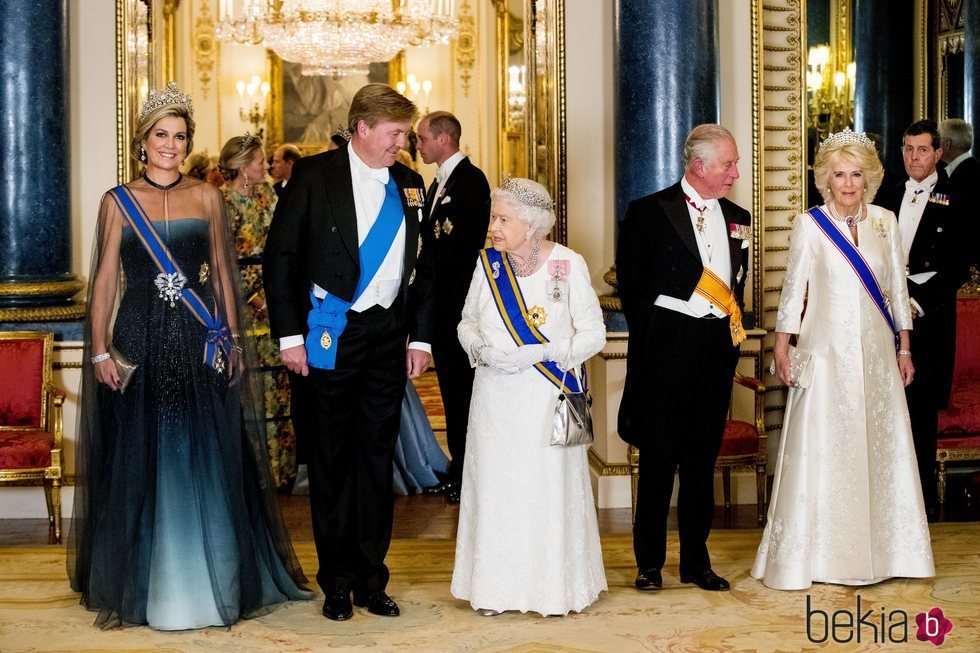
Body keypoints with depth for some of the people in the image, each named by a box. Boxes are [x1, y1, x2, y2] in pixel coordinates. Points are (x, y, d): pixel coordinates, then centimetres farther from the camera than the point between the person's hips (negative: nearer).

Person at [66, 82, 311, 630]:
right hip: (139, 343, -1)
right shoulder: (119, 201, 4)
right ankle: (143, 585, 18)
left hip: (200, 345, 1)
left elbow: (222, 272, 10)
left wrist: (233, 339, 3)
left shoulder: (206, 196, 8)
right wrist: (100, 352, -4)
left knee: (205, 462, 3)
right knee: (139, 462, 5)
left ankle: (208, 583, 16)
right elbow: (105, 281, 3)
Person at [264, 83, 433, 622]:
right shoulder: (314, 175, -4)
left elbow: (422, 265, 14)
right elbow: (280, 255, -5)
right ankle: (337, 581, 17)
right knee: (330, 458, 5)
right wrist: (290, 335, -10)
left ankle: (371, 578, 19)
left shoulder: (408, 184, 9)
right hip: (328, 335, -4)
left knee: (377, 455, 8)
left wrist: (420, 336, 7)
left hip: (388, 337, 4)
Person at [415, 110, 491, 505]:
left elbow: (471, 243, -18)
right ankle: (458, 469, 20)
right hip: (440, 302, 9)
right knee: (451, 386, 13)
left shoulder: (471, 179, -12)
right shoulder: (439, 183, 18)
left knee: (464, 386, -3)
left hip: (459, 301, -9)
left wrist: (461, 298, -21)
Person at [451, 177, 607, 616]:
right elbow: (467, 323, 14)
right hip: (496, 401, 3)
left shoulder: (568, 265, -7)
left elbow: (593, 334, -5)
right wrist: (483, 349, -8)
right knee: (495, 487, 5)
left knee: (550, 488, 0)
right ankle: (495, 588, 16)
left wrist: (539, 352, -16)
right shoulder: (487, 263, 3)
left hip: (547, 400, -3)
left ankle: (554, 587, 13)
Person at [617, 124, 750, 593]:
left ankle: (696, 560, 19)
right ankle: (649, 562, 12)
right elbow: (630, 284, -2)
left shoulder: (737, 219, 12)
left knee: (703, 458, 10)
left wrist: (732, 326, 6)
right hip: (665, 353, -4)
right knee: (658, 458, 2)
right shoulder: (649, 212, -4)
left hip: (717, 351, 5)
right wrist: (650, 336, -2)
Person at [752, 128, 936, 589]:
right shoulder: (809, 225, -2)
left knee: (881, 448, 6)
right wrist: (781, 351, -6)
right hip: (826, 352, -3)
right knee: (819, 450, -2)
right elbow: (792, 290, -2)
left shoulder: (884, 222, 7)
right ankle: (808, 557, 5)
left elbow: (897, 290, 11)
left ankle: (880, 551, 17)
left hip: (876, 353, 4)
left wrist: (904, 349, 10)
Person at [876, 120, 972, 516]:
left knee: (921, 409, 0)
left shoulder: (954, 202, -2)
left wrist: (918, 302, -13)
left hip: (928, 317, -4)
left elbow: (958, 269, -6)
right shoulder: (889, 198, 14)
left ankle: (923, 496, 10)